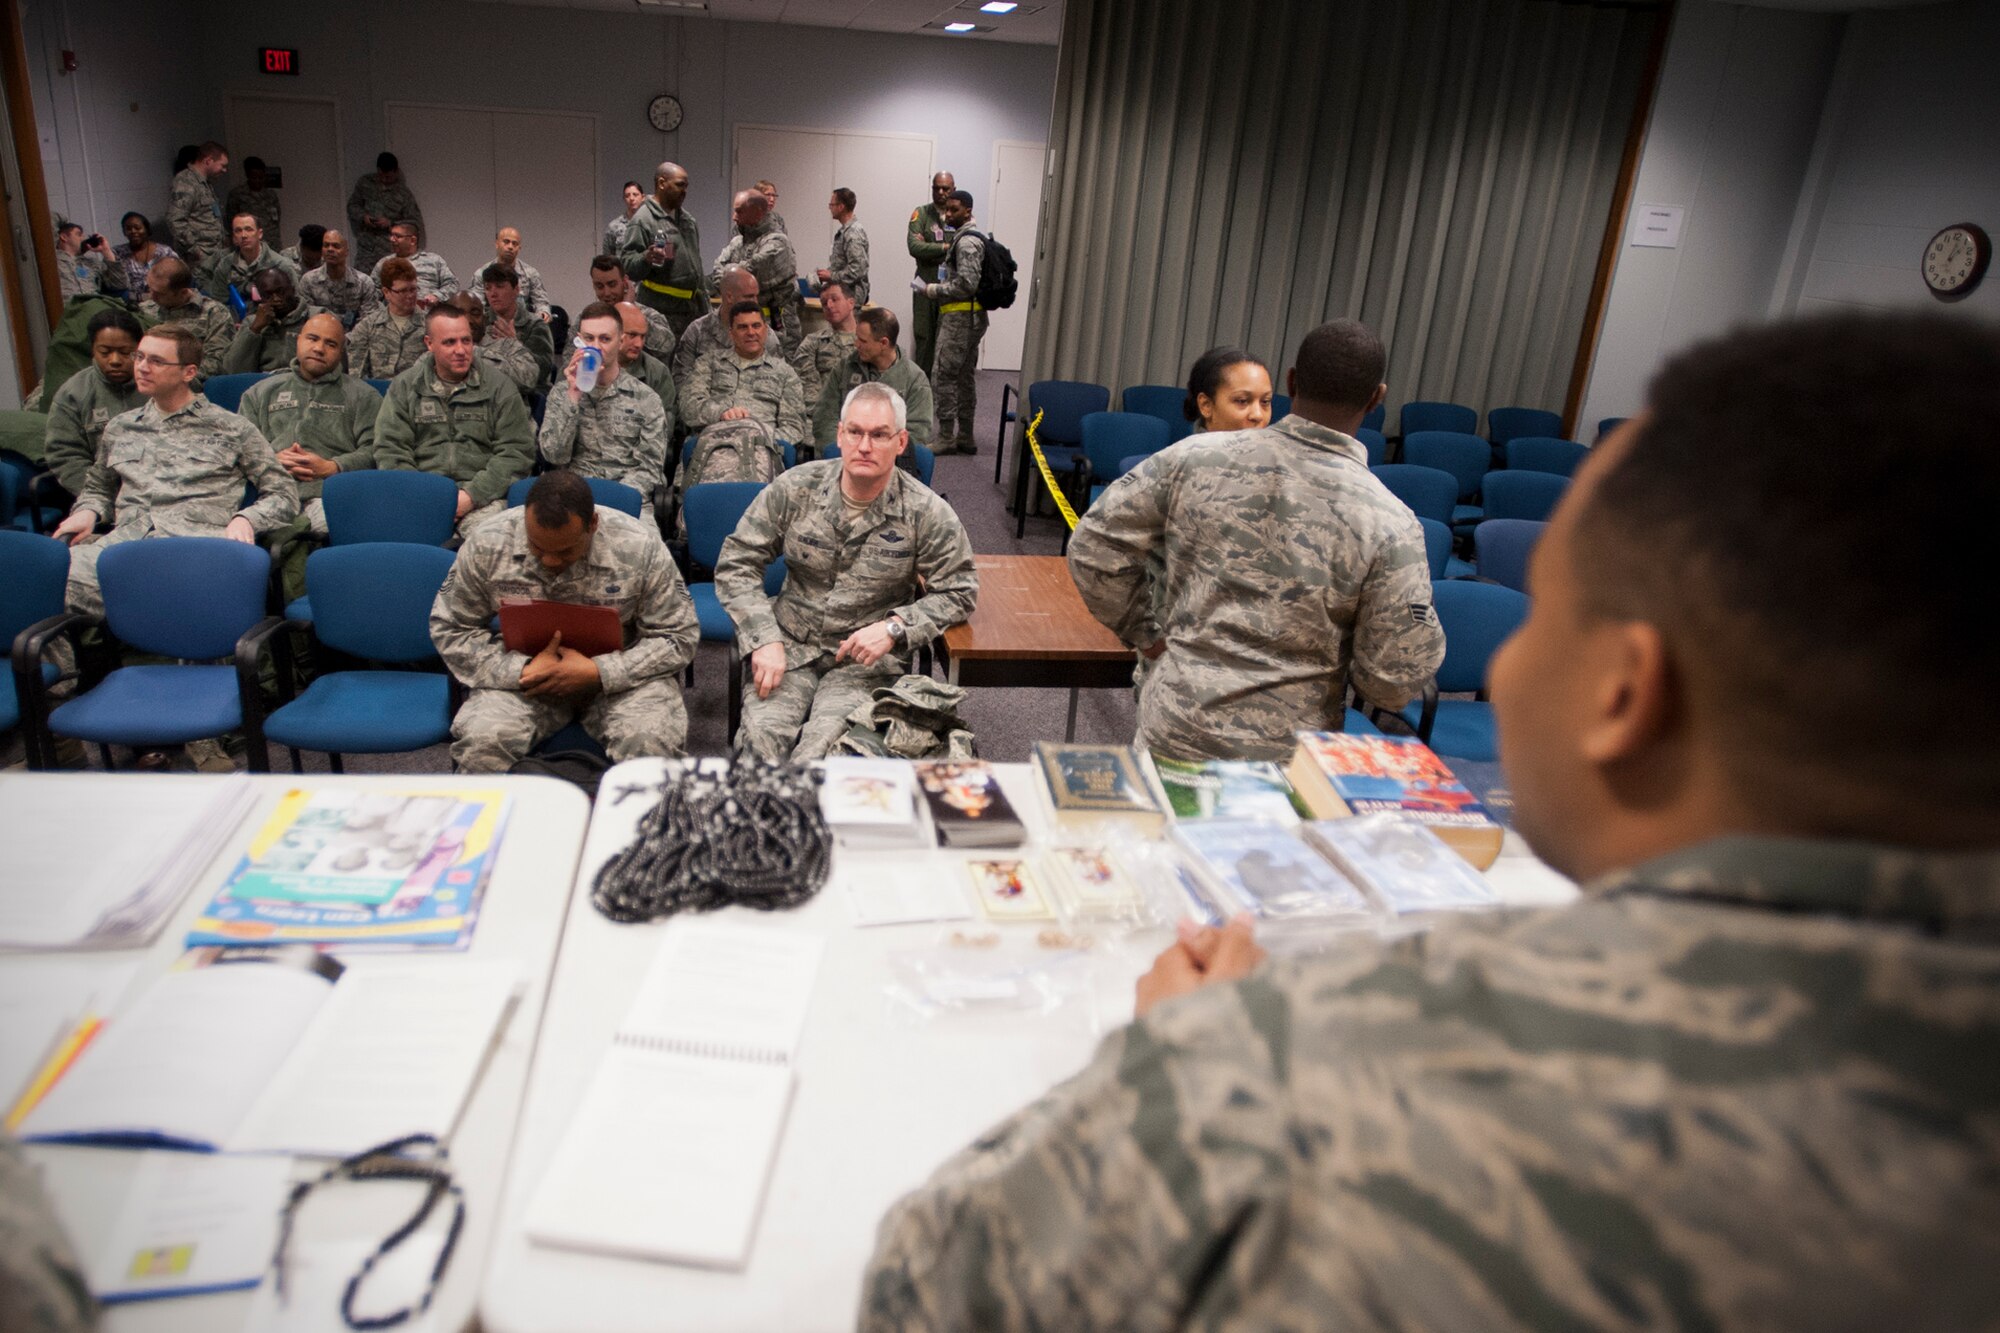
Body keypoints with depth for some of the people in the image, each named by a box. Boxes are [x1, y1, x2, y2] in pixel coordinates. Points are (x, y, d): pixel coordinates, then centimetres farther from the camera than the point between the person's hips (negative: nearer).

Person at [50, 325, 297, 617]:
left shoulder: (232, 429, 16)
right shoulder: (120, 427, 29)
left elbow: (284, 494, 13)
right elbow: (97, 488, 41)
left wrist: (245, 519, -6)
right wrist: (87, 512, 17)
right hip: (126, 537, 3)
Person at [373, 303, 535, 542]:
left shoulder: (499, 387, 9)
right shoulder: (404, 387, 13)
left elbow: (517, 451, 2)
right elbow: (389, 451, 8)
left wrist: (472, 494, -10)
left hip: (482, 497, -1)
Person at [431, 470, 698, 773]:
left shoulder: (640, 548, -16)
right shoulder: (487, 546, -10)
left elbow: (679, 637, -9)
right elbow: (449, 629, 0)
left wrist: (598, 673, -22)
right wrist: (520, 670, -18)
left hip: (619, 676, -1)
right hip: (523, 675, 2)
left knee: (653, 742, -32)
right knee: (480, 739, -29)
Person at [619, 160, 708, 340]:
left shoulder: (688, 218, 17)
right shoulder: (642, 220, -9)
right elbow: (627, 264, -13)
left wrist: (704, 304, 23)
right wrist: (646, 258, -34)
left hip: (692, 308, 8)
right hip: (661, 312, -8)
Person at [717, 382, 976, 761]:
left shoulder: (926, 513, -5)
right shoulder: (794, 489, -1)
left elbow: (959, 592, 2)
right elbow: (736, 565, 3)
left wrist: (894, 628, -14)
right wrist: (763, 640, -10)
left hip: (869, 659, -1)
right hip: (791, 644, 2)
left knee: (821, 751, -27)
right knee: (760, 737, -25)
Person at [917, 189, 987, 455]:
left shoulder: (966, 242, -14)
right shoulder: (967, 237, 18)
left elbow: (966, 285, -22)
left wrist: (930, 290, -13)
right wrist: (934, 290, 12)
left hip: (959, 317, -10)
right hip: (970, 316, 10)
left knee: (944, 376, -8)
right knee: (965, 377, 12)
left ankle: (946, 438, -5)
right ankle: (965, 438, 17)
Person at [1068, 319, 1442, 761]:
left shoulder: (1194, 458, -9)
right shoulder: (1391, 524, -13)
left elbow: (1094, 547, -3)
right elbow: (1394, 682, -11)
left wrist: (1146, 633, 8)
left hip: (1172, 739, 1)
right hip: (1287, 760, -1)